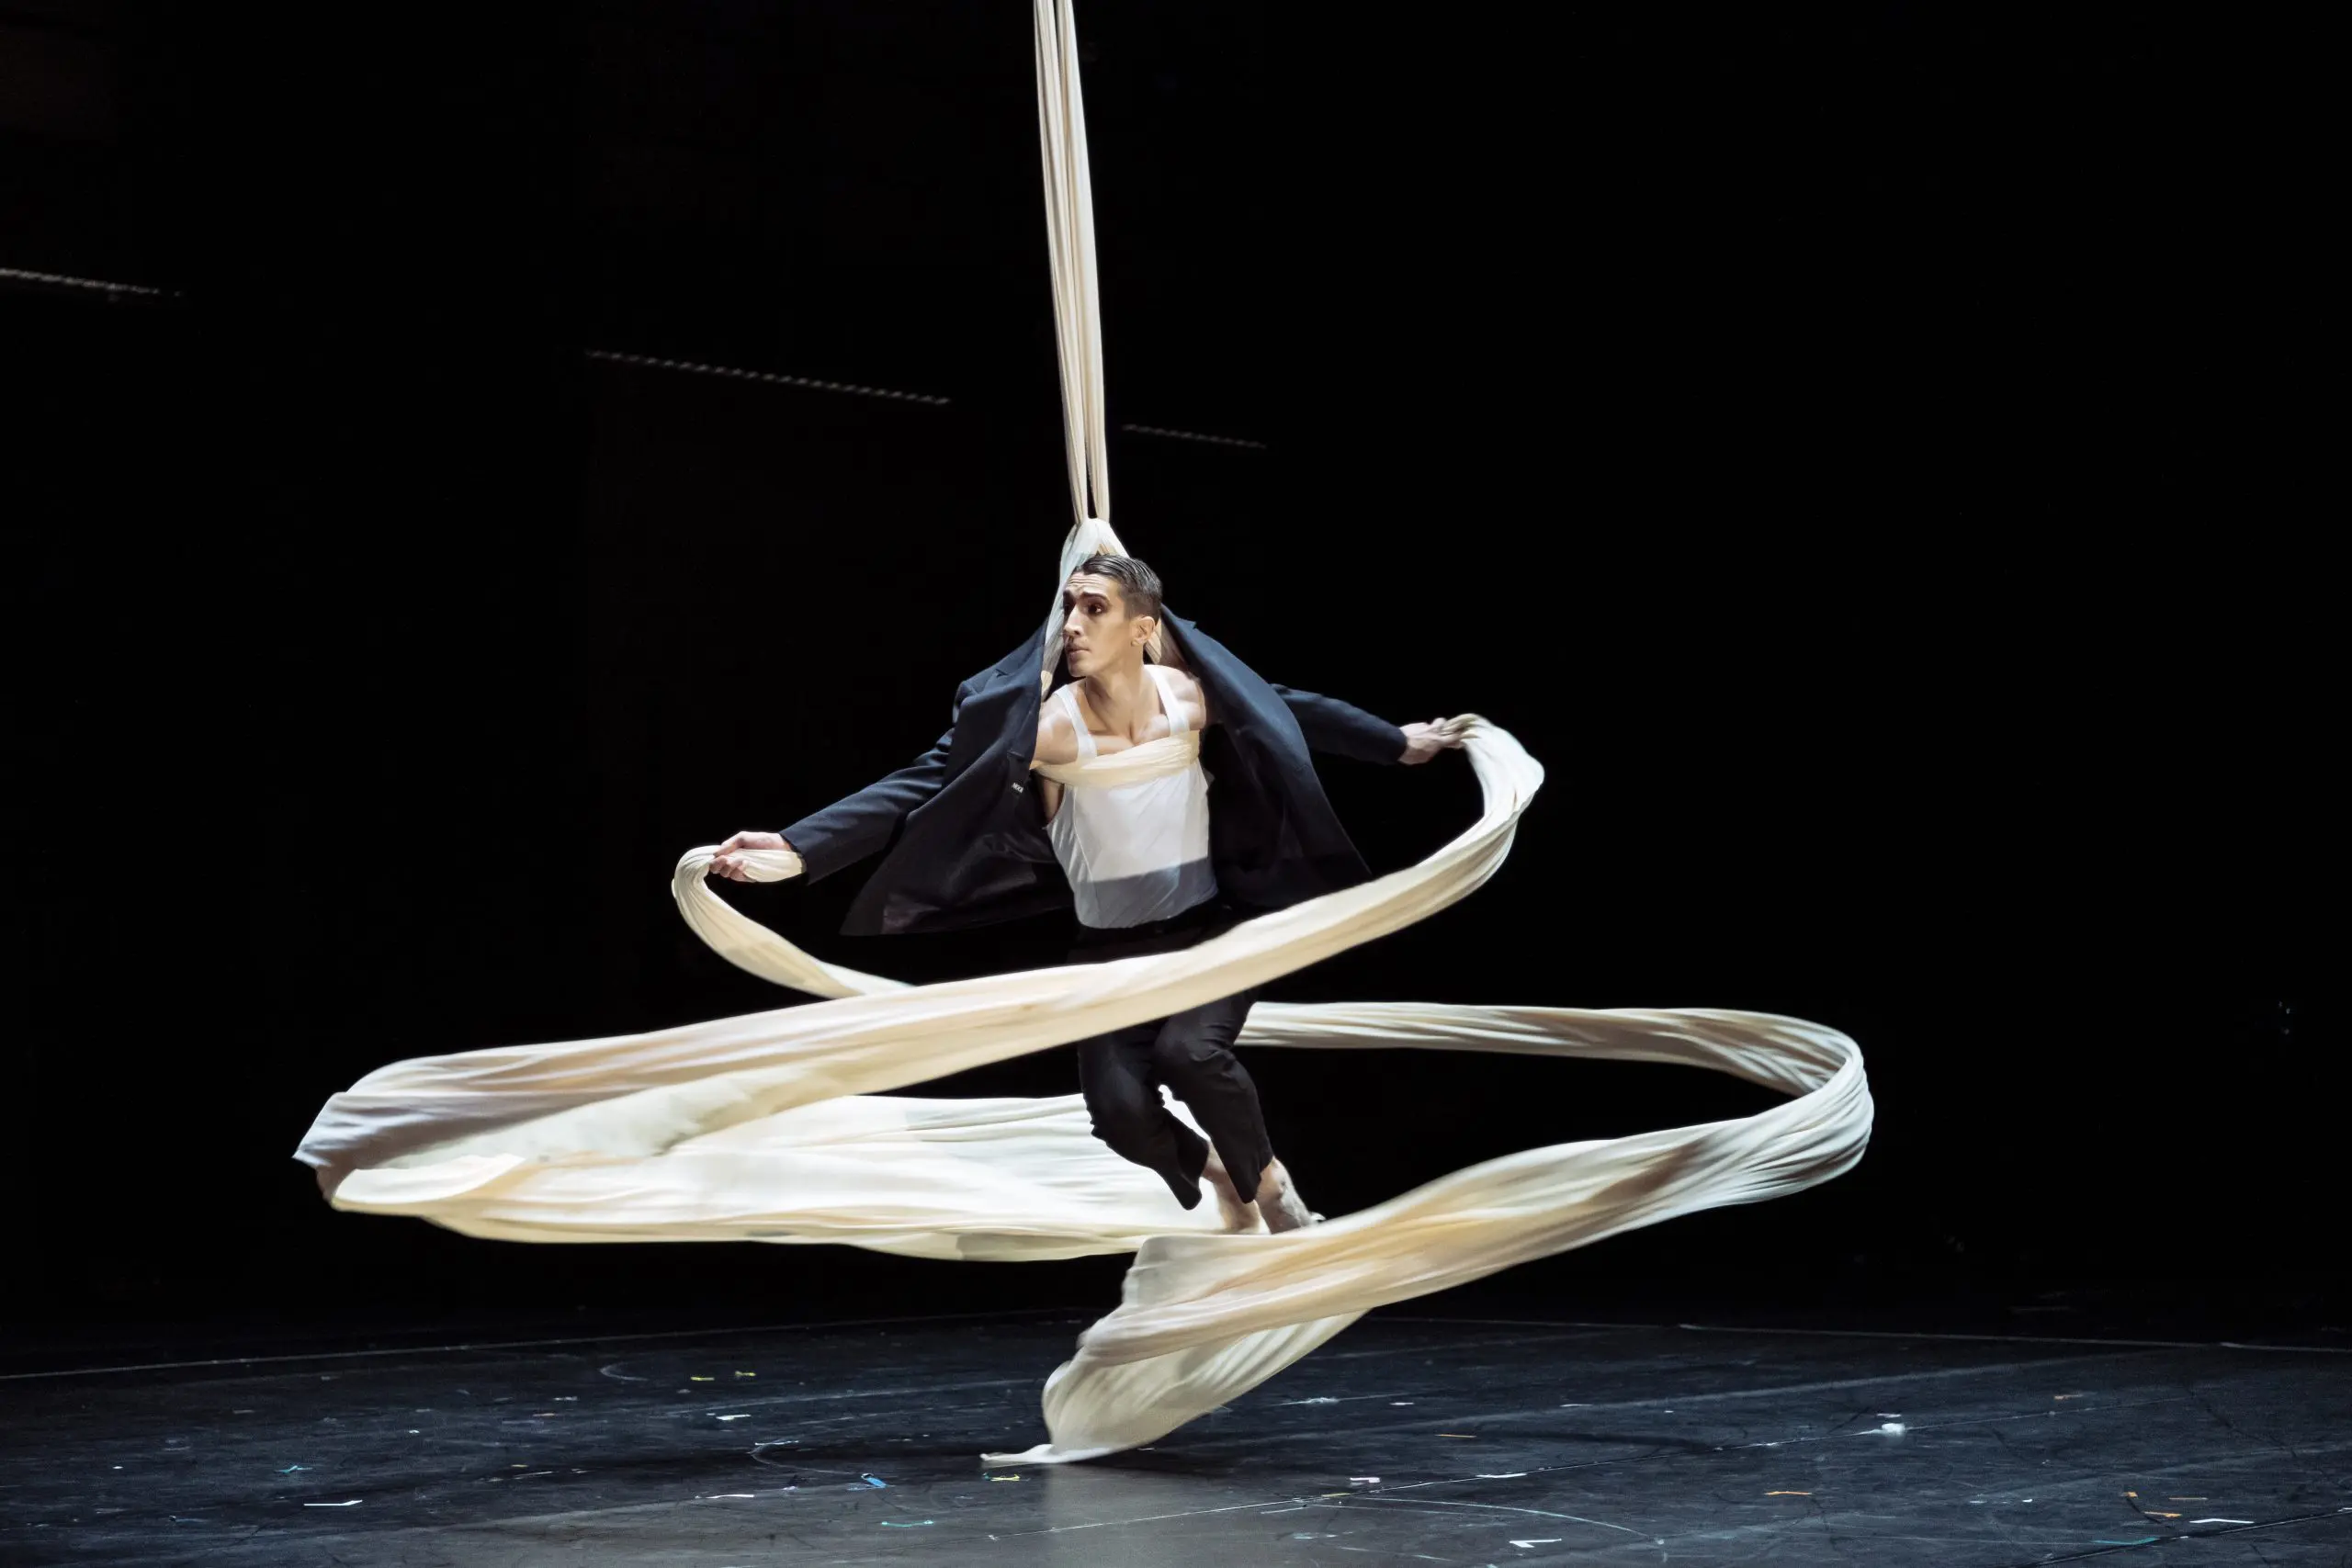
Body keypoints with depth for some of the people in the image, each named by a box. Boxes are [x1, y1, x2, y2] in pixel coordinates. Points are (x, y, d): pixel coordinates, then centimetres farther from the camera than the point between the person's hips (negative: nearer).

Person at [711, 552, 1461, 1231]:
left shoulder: (1195, 695, -11)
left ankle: (1266, 1177, 3)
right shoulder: (1047, 724, -20)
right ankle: (1217, 1172, 18)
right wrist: (795, 847, -34)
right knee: (1120, 1109, -19)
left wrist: (1399, 742, 19)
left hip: (1212, 934, 0)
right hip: (1112, 953, 0)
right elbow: (923, 784, -25)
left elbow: (1294, 712, 9)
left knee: (1189, 1050, -29)